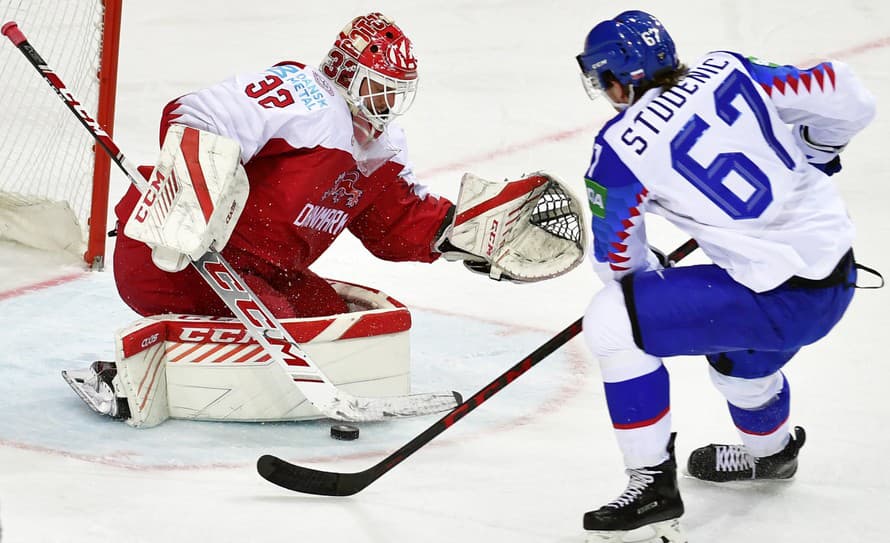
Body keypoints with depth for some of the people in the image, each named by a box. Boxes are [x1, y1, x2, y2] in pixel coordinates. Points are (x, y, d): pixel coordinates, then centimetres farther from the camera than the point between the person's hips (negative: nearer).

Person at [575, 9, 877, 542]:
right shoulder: (727, 70, 3)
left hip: (783, 301, -8)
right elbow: (848, 101, 6)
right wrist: (811, 156, 26)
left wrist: (656, 276, 23)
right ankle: (770, 449, 64)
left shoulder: (620, 147, -11)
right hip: (839, 273, 8)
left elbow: (619, 262, 0)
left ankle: (653, 484, 3)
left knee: (614, 320, -3)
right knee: (737, 349, 36)